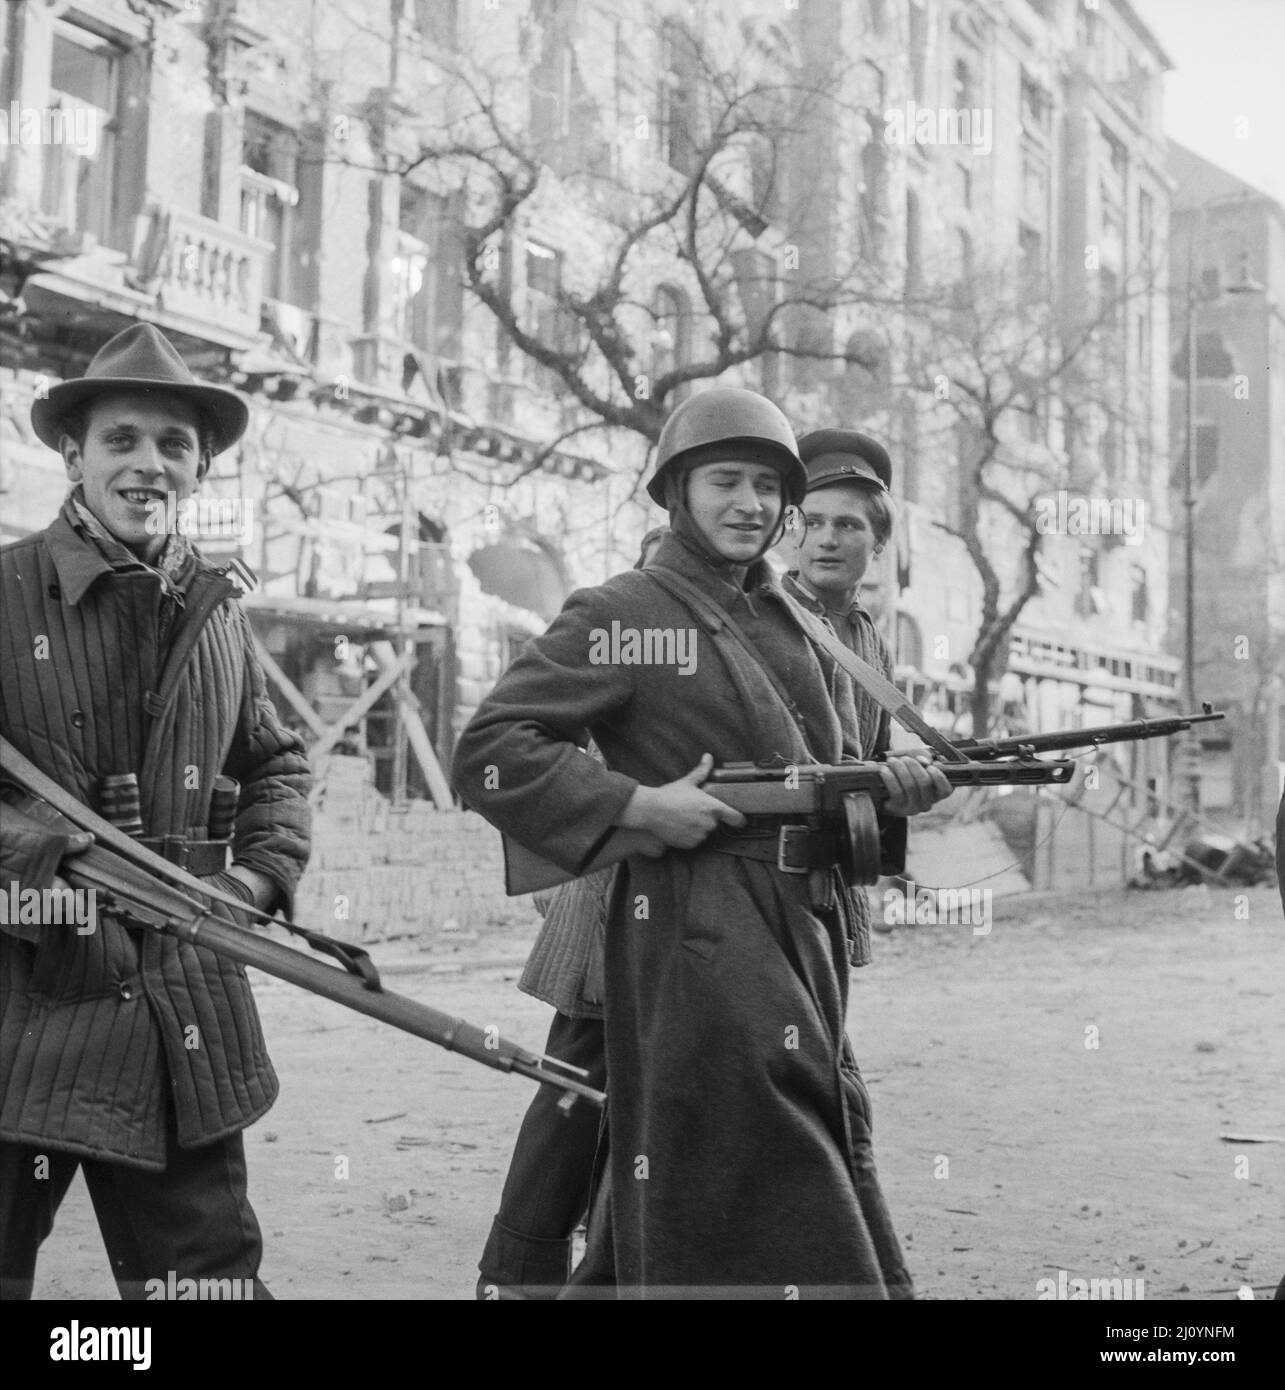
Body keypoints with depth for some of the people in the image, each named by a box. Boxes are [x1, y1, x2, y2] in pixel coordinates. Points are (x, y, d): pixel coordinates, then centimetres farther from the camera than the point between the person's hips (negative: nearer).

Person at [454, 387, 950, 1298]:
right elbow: (488, 752, -9)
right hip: (695, 944, -6)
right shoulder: (620, 618, -4)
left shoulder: (800, 633, 17)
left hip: (802, 938, 7)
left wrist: (888, 789, -2)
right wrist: (638, 805, -17)